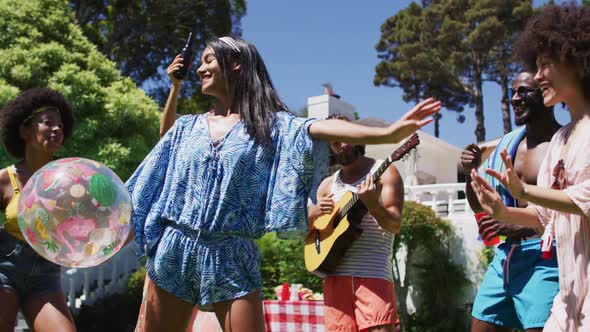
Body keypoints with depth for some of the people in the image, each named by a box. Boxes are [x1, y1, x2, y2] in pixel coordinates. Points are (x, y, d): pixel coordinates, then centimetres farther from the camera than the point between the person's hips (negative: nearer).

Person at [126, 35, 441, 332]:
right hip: (175, 250, 3)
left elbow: (323, 128, -17)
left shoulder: (271, 124, 1)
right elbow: (148, 185, 13)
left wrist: (388, 133, -32)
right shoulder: (187, 126, 12)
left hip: (232, 257, -3)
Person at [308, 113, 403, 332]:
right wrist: (313, 213, -2)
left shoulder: (383, 172, 3)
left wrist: (372, 204, -26)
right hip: (335, 274, 4)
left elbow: (395, 225, -7)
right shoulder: (328, 184, 16)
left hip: (374, 274, -4)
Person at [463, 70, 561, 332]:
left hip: (546, 258, -6)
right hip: (506, 256, 7)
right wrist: (471, 172, -1)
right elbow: (480, 206, 19)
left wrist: (521, 227, -24)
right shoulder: (508, 145, 12)